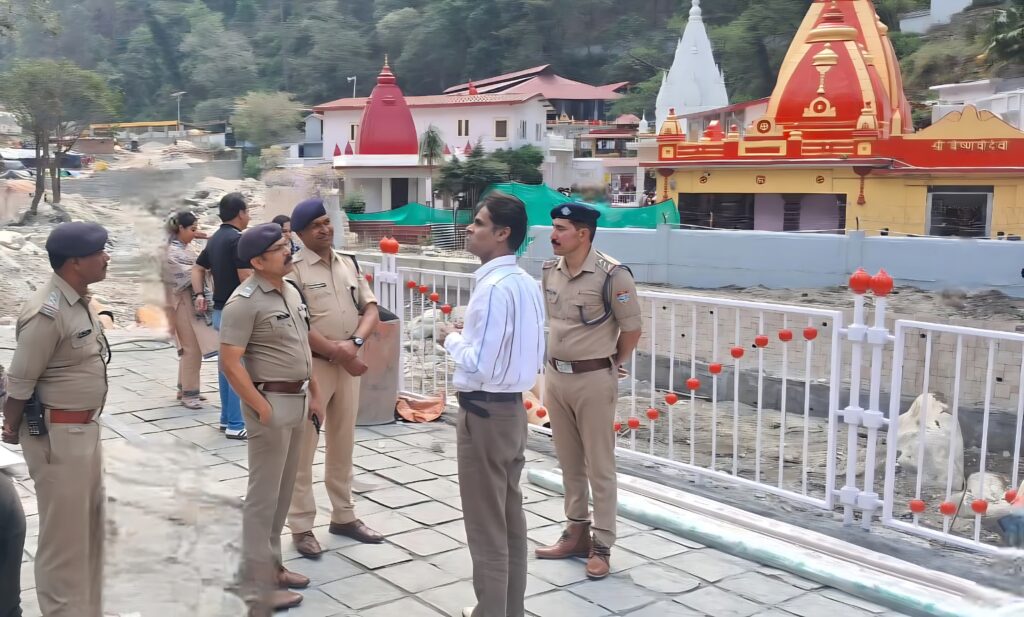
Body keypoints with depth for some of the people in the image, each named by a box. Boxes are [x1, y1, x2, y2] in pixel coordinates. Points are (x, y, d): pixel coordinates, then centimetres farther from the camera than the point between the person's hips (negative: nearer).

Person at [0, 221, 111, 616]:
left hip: (85, 428, 9)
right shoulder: (48, 313, -22)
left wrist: (87, 423, 13)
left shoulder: (80, 302, 6)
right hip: (56, 435, -9)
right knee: (64, 534, 2)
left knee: (89, 524, 19)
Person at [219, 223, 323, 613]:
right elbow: (230, 363, -20)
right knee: (264, 496, -1)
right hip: (271, 403, -8)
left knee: (282, 492, 17)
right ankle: (257, 587, 9)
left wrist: (313, 394, 16)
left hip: (297, 399, 9)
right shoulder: (244, 302, -16)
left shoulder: (291, 291, 11)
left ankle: (272, 566, 30)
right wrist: (262, 409, -20)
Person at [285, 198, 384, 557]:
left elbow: (371, 309, 6)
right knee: (303, 448, 1)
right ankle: (301, 526, 11)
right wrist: (337, 353, -15)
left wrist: (354, 344, -12)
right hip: (310, 365, -6)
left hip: (349, 364, 6)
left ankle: (344, 516, 28)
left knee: (343, 445, 15)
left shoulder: (349, 263, 10)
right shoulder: (294, 268, -10)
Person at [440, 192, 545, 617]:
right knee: (510, 518, 18)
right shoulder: (527, 284, 7)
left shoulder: (493, 287, -21)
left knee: (486, 526, 3)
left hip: (484, 412, -9)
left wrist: (452, 339, -5)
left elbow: (478, 365, -24)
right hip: (512, 407, 10)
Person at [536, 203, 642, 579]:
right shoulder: (549, 271, 3)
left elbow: (631, 330, -8)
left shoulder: (612, 275, -17)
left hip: (594, 380, -6)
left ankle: (602, 546, 15)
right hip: (556, 377, 6)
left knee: (599, 466, 4)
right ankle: (576, 532, 30)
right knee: (569, 462, 16)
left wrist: (609, 366, 4)